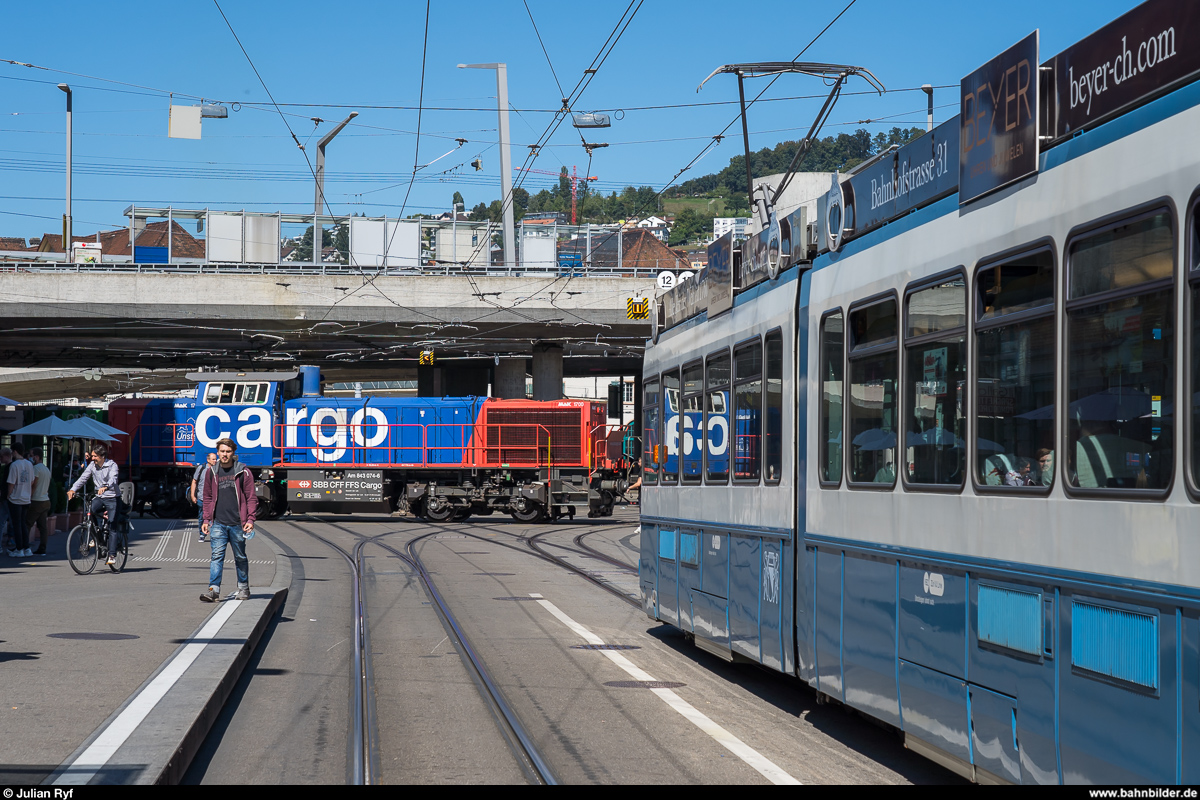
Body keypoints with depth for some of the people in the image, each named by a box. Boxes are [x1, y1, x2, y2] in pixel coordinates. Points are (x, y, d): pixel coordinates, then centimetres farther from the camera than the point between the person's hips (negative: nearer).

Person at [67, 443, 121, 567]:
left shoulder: (112, 465, -11)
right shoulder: (92, 465, 3)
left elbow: (113, 479, -28)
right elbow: (83, 478, -4)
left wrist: (105, 487, -49)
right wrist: (73, 489, -21)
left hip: (111, 498, -4)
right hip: (99, 497, 4)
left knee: (112, 527, -8)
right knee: (90, 509, -27)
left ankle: (112, 555, -6)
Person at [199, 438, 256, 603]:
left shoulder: (243, 472, 0)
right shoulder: (211, 472, 8)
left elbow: (251, 497, 1)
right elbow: (208, 497, 15)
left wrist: (250, 519, -8)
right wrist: (206, 520, 9)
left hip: (237, 524, -1)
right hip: (218, 523, 1)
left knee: (240, 557, 10)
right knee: (217, 556, -9)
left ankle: (243, 589, 23)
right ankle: (214, 590, -14)